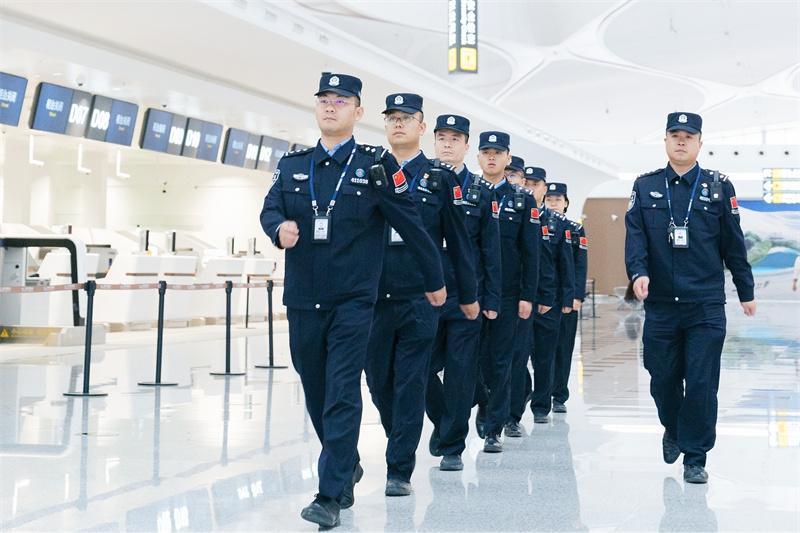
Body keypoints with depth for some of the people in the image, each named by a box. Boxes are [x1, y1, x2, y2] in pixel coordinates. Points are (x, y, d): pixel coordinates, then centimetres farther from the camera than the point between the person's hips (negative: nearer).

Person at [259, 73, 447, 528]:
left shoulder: (376, 166, -2)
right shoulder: (292, 165, 11)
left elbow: (411, 226, 2)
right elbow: (270, 209, 4)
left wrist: (436, 282, 8)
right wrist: (280, 227, -20)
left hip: (353, 300, -4)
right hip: (303, 300, 5)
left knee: (342, 395, -9)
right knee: (316, 393, 14)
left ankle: (331, 496, -8)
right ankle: (347, 467, 35)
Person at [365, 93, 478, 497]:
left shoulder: (440, 177, 4)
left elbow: (459, 239, 6)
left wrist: (468, 295, 6)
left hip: (420, 296, -3)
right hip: (375, 295, 3)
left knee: (411, 383, -2)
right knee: (378, 379, 9)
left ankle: (400, 470, 2)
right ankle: (402, 442, 32)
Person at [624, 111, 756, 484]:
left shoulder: (718, 187, 5)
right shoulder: (645, 187, 7)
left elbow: (733, 244, 9)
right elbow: (635, 236, -2)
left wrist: (746, 292, 13)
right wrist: (638, 272, -20)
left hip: (706, 306, -1)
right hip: (660, 305, 1)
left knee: (701, 383, -4)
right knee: (663, 380, 11)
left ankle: (695, 458, 7)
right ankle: (673, 430, 40)